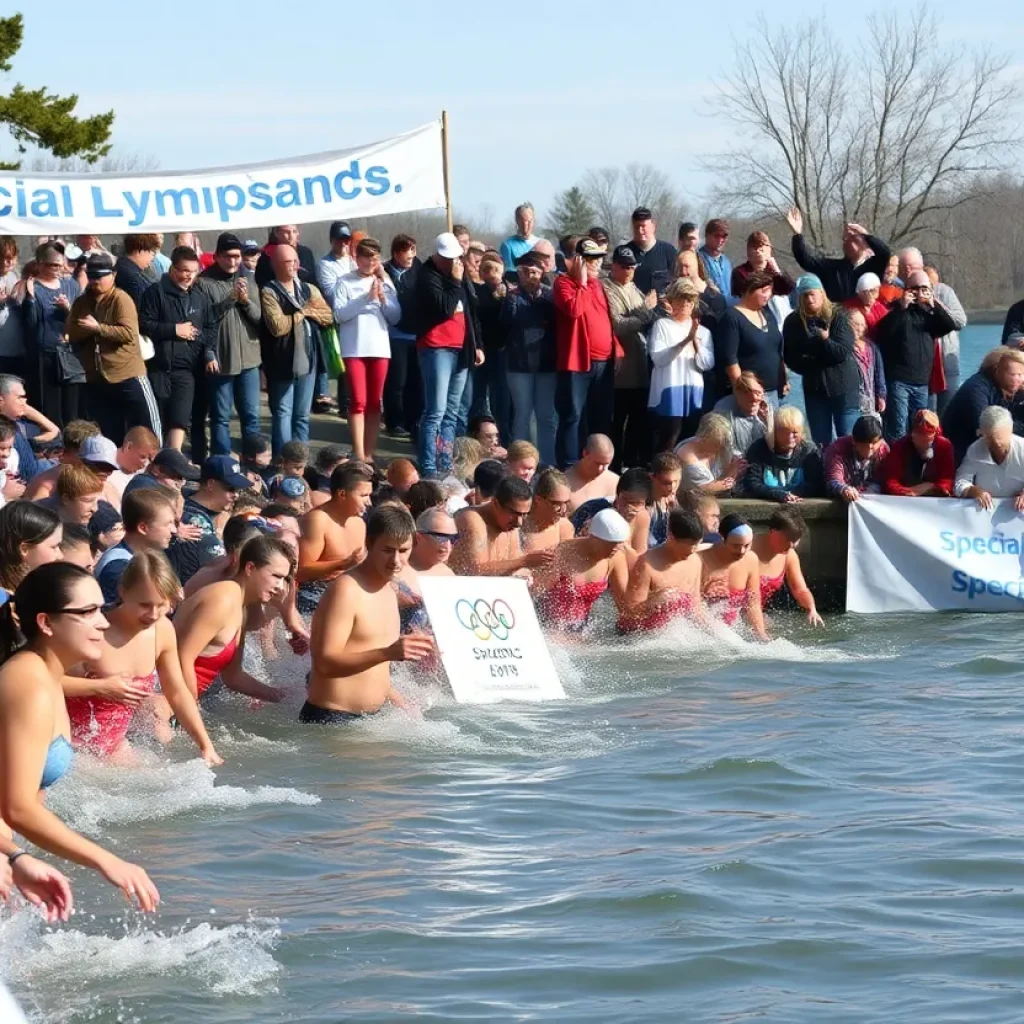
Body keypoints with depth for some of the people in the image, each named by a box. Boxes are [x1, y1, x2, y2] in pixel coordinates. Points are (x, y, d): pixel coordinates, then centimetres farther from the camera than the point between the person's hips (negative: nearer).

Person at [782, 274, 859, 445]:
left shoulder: (838, 316, -7)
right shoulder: (793, 322, -1)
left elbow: (844, 352, -13)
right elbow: (791, 359, 0)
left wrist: (825, 340, -28)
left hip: (844, 386, -3)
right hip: (814, 388, 3)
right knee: (821, 443, 7)